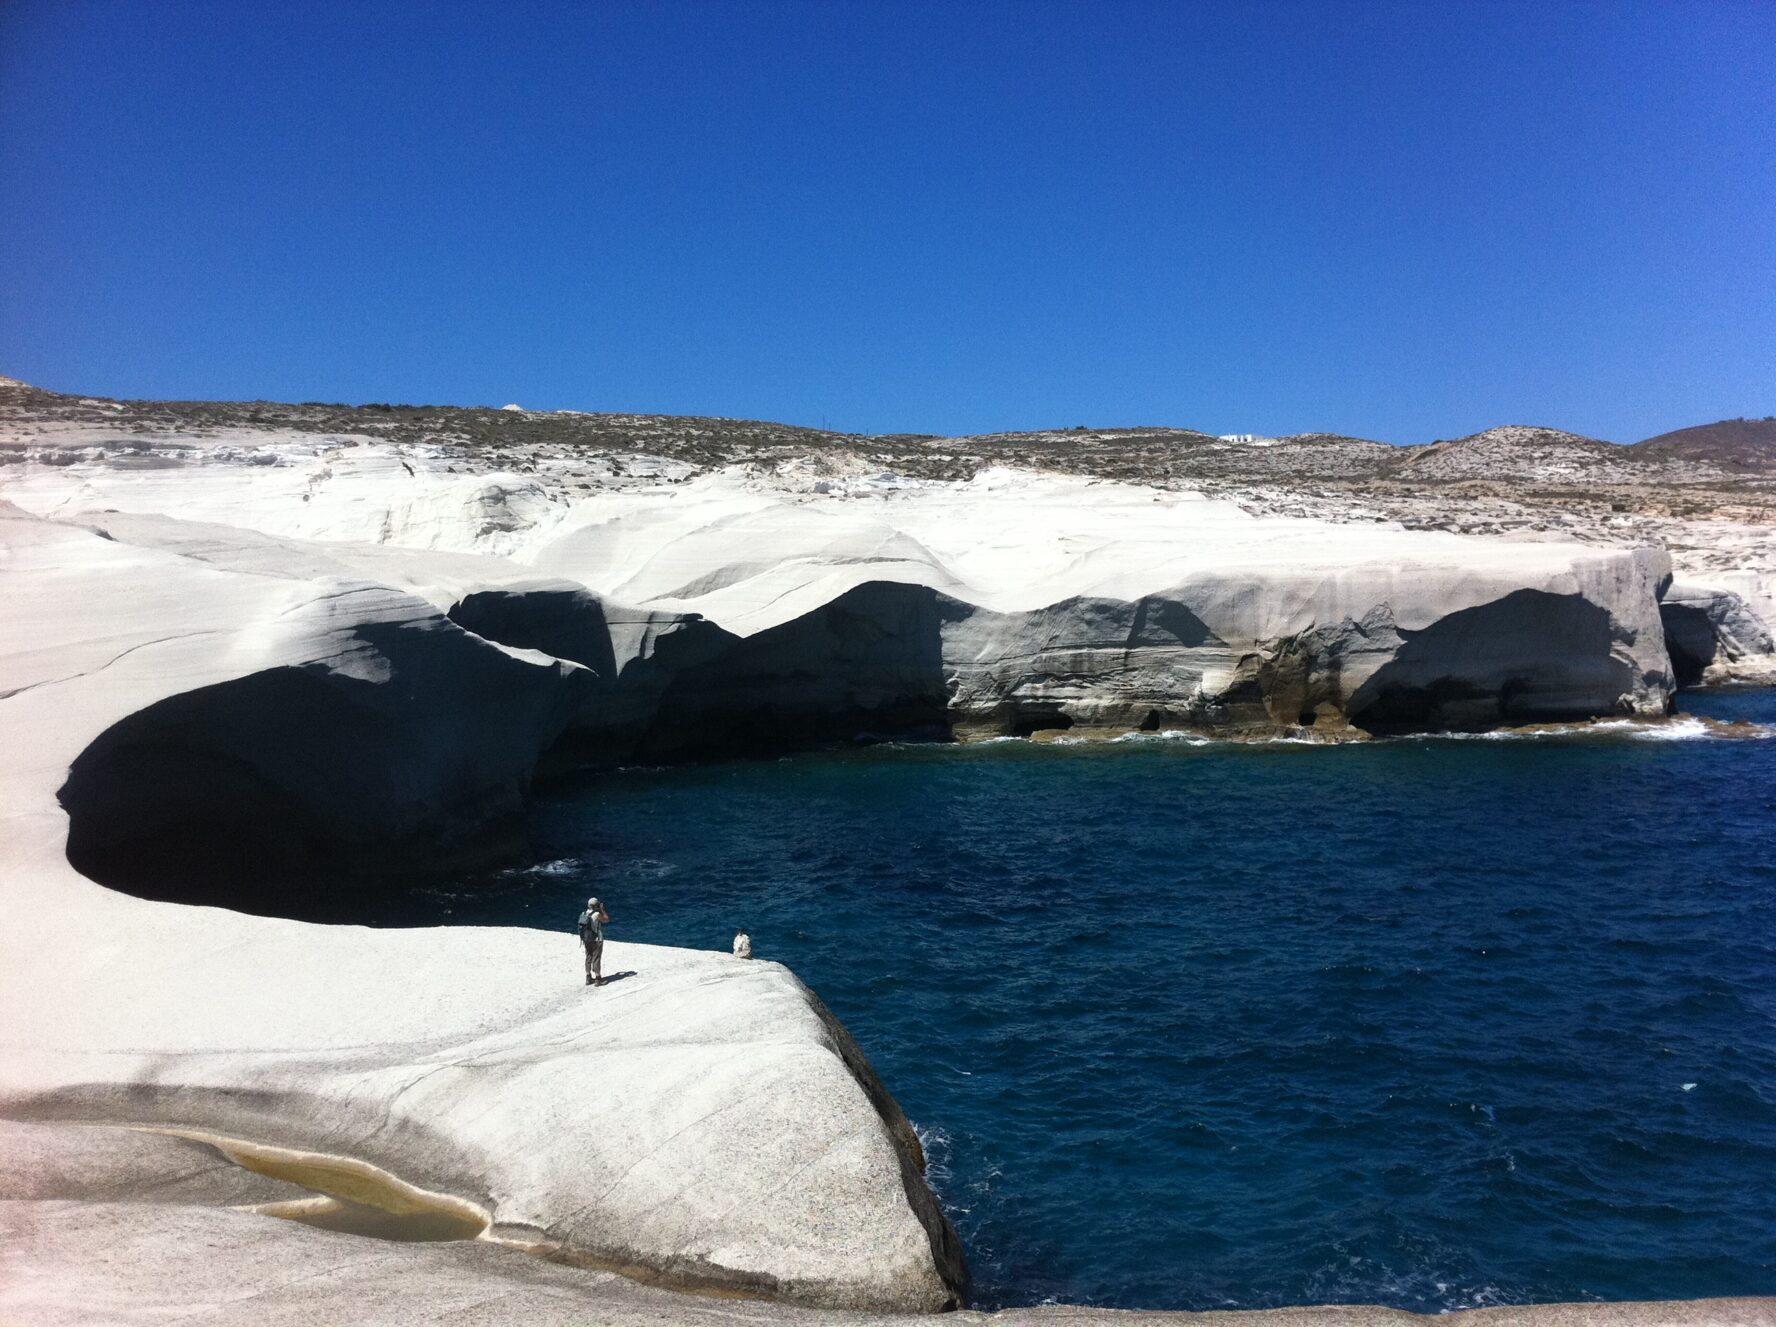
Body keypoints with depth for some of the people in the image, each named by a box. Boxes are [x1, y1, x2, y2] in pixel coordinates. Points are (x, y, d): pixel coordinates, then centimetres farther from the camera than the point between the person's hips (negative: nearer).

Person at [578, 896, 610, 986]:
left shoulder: (584, 914, -1)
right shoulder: (597, 914, -19)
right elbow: (606, 919, -3)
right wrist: (602, 909, 1)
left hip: (586, 940, 6)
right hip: (596, 940, -6)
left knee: (588, 958, 15)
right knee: (596, 959, 1)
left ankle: (588, 978, 22)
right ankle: (598, 979, 6)